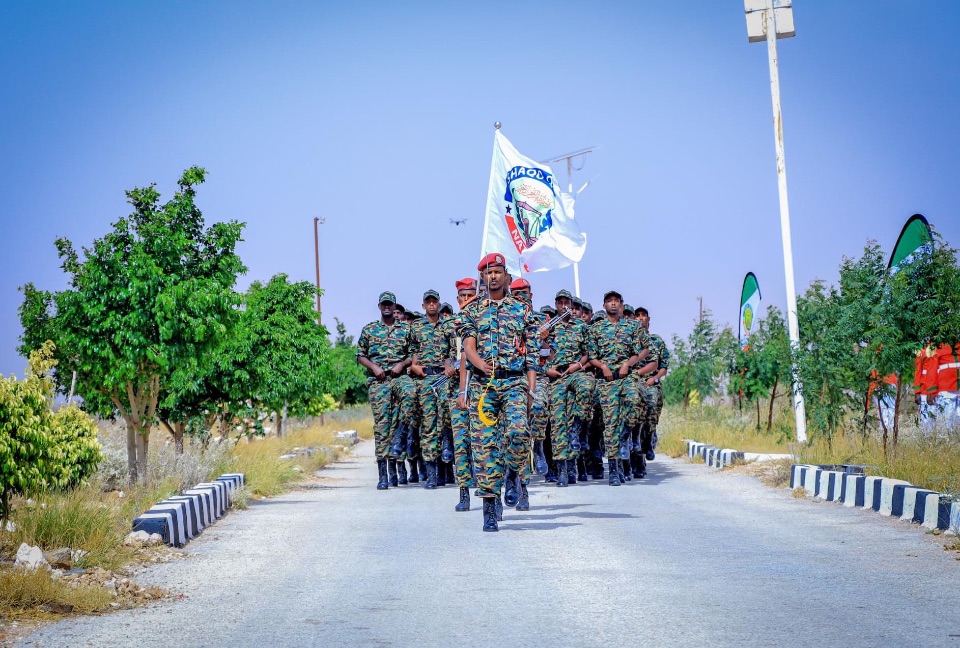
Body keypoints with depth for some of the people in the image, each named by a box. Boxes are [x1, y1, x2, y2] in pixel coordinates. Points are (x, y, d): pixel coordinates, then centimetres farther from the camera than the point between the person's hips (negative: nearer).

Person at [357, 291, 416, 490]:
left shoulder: (406, 329, 12)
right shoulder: (369, 330, 12)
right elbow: (360, 355, 13)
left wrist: (402, 364, -6)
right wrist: (373, 367, -4)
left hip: (400, 375, 0)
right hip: (378, 380, 0)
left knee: (410, 393, -38)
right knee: (381, 423, -5)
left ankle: (402, 432, -19)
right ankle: (383, 473, -5)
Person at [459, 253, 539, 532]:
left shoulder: (521, 310, 12)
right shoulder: (472, 310, 12)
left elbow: (531, 354, 10)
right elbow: (468, 346, -1)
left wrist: (531, 388, 0)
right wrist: (481, 364, -23)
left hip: (514, 382, -1)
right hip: (482, 383, 1)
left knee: (518, 431, -24)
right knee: (484, 443, -4)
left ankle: (515, 476, 6)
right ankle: (489, 509, -1)